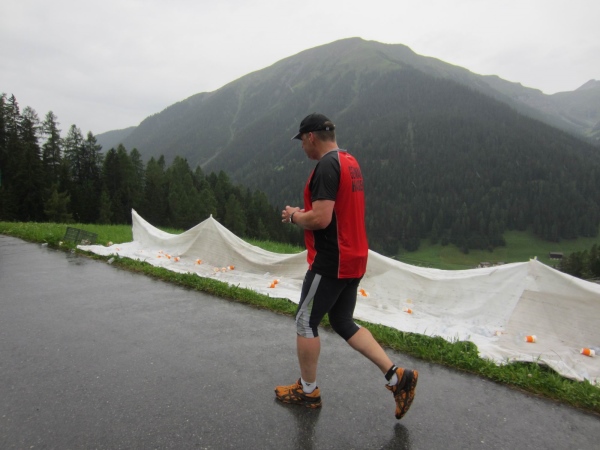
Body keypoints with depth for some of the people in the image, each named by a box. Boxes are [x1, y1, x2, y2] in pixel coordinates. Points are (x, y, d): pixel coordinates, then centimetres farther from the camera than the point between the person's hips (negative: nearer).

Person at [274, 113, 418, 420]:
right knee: (344, 324, 17)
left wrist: (294, 216, -6)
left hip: (331, 261, -9)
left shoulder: (326, 166, -16)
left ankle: (307, 391, 24)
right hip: (353, 258, 9)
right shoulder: (350, 162, 13)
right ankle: (397, 376, 14)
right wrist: (304, 212, 13)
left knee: (305, 323, 7)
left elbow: (320, 219, -25)